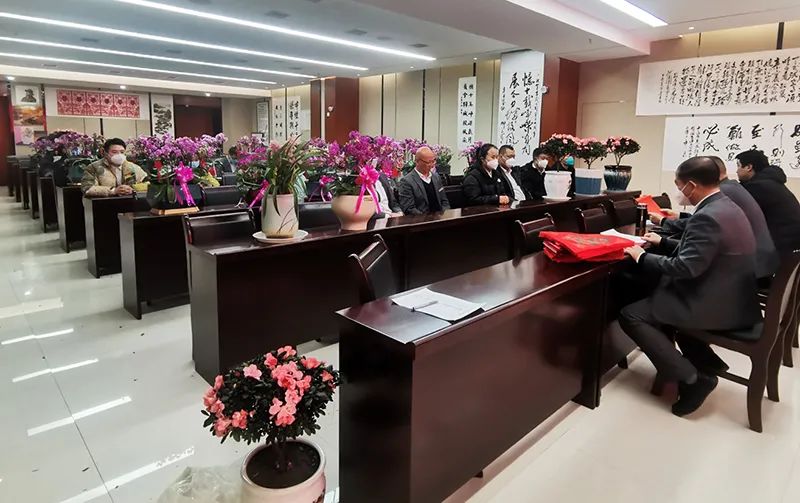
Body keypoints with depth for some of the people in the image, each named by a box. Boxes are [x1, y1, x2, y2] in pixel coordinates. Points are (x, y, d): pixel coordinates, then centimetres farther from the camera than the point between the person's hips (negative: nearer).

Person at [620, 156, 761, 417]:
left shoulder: (707, 217, -23)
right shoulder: (724, 206, 9)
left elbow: (686, 267, -26)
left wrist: (643, 257, -14)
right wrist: (663, 242, 21)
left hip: (717, 306, -10)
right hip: (731, 297, 10)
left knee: (630, 315, -8)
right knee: (657, 291, 28)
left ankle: (691, 377, -6)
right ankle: (704, 360, 23)